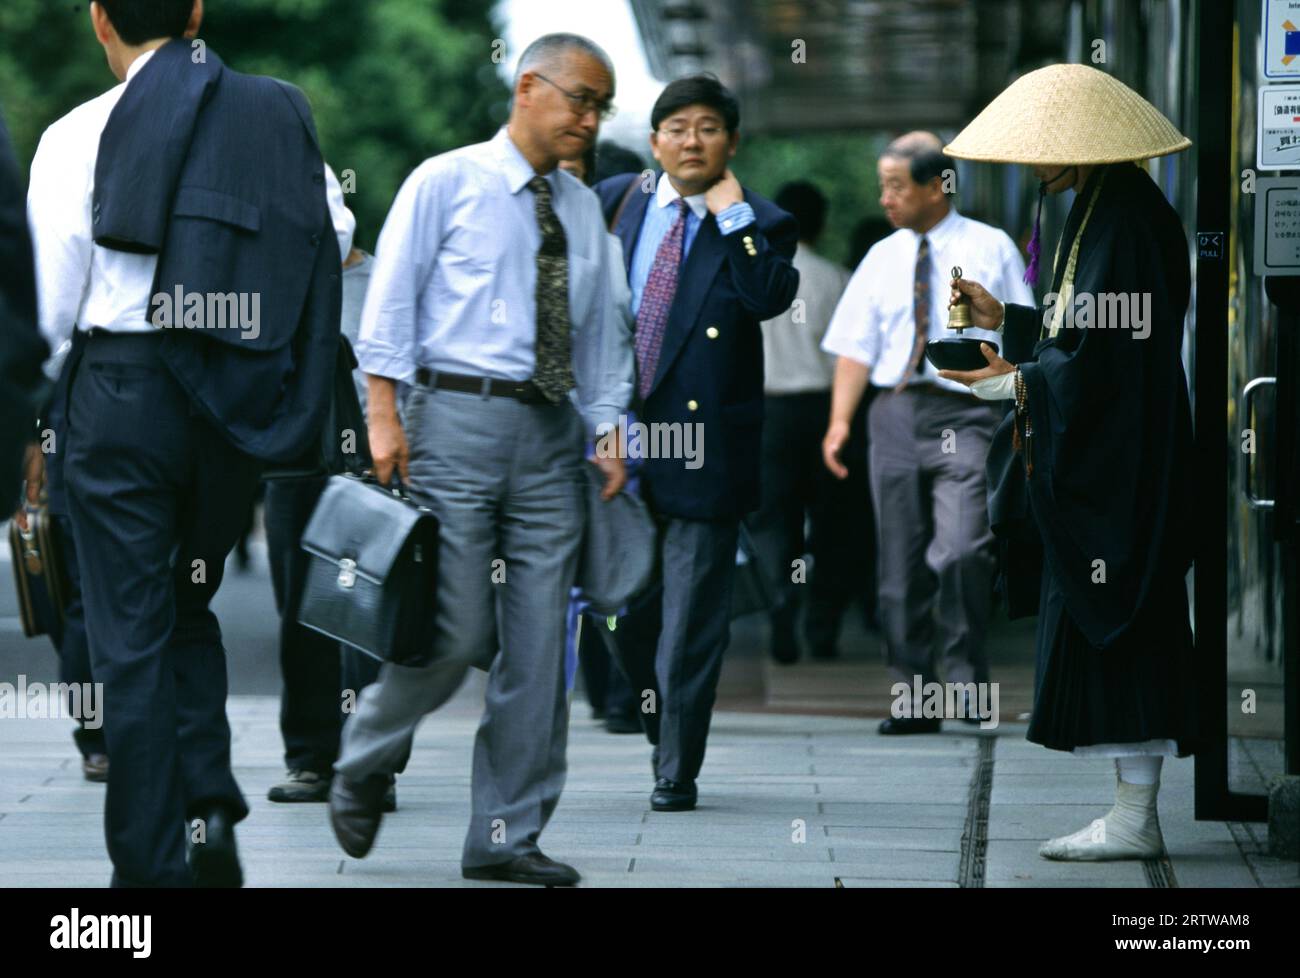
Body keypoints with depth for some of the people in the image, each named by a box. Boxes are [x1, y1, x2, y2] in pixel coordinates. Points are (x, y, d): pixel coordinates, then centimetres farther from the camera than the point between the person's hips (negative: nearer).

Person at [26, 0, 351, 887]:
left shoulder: (78, 136, -4)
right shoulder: (280, 115, 4)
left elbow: (50, 308, -2)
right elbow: (333, 238, 4)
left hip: (124, 383, -3)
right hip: (237, 401, 3)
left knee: (132, 633, 3)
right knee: (192, 611, 20)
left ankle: (151, 863, 2)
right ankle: (210, 806, 1)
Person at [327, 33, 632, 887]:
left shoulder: (583, 210, 16)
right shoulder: (446, 183, 1)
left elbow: (600, 332, 19)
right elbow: (390, 302, -2)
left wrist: (609, 430, 8)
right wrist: (385, 414, -11)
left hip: (550, 433, 5)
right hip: (459, 417, -5)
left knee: (538, 647, 2)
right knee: (456, 633, -9)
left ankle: (507, 838, 8)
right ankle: (365, 763, 17)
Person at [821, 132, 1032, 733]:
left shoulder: (991, 249, 5)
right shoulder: (881, 260, 14)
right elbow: (856, 348, 11)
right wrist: (840, 419, -3)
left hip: (964, 414, -4)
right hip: (895, 413, 4)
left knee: (961, 552, -21)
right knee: (901, 567, 4)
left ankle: (966, 678, -5)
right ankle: (914, 699, 10)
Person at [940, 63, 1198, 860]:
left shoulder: (1123, 220, -17)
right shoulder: (1106, 211, 14)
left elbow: (1110, 352, -21)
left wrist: (1019, 383, -12)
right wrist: (1006, 318, 20)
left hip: (1119, 463, -10)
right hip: (1101, 459, 10)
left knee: (1113, 629, -7)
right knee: (1124, 637, 11)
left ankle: (1135, 819, -3)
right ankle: (1134, 811, 14)